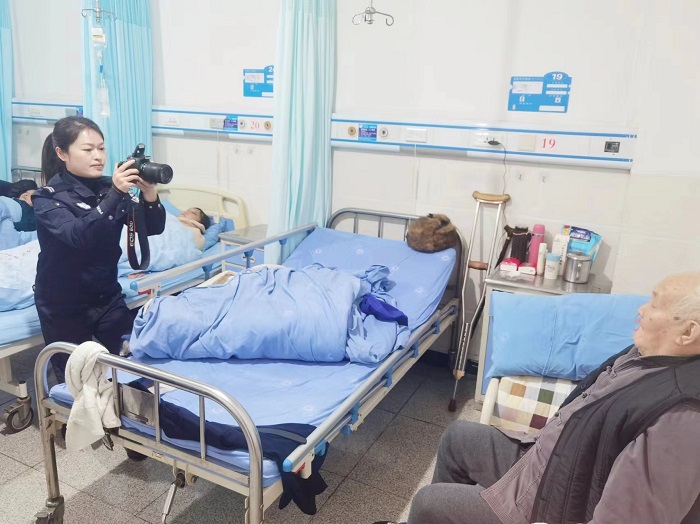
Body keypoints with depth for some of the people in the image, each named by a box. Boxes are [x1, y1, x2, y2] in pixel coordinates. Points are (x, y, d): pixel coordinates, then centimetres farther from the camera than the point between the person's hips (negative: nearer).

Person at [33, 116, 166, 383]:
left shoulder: (107, 187, -2)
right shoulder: (48, 197, -14)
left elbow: (152, 229, -7)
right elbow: (77, 235, -33)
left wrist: (150, 195, -27)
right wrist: (115, 194, -42)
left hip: (107, 297, 3)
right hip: (64, 305, -3)